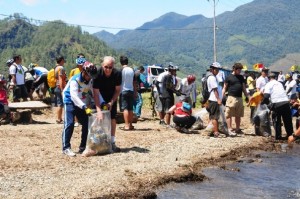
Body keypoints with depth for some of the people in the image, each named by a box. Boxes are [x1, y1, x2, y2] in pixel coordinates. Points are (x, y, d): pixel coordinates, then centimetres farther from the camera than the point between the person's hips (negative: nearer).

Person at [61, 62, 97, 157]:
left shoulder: (90, 81, -5)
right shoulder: (75, 80, -25)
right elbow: (74, 96, -36)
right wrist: (85, 107, -47)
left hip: (81, 104, 7)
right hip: (70, 102, -7)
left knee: (86, 123, 2)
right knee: (69, 124, -18)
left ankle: (83, 146, 12)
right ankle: (66, 148, -14)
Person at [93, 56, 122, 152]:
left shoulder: (117, 74, -24)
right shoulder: (98, 74, -30)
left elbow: (117, 90, -10)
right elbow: (96, 93, -31)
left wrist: (111, 102, -20)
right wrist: (99, 110, -39)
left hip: (111, 98, 2)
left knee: (112, 118, -2)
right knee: (100, 119, -10)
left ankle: (112, 143, 4)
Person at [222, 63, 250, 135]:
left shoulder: (241, 77, 15)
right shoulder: (229, 77, 0)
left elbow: (243, 88, 20)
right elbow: (224, 88, 1)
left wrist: (248, 96, 14)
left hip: (239, 98, 5)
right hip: (231, 98, -5)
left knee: (238, 115, 10)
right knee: (229, 115, -6)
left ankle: (237, 129, 19)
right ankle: (230, 129, -4)